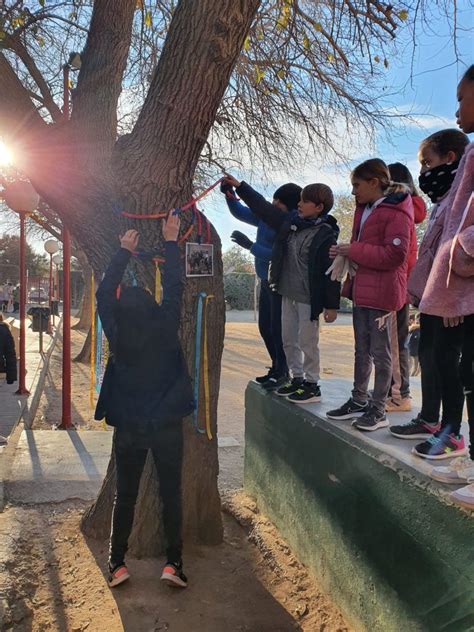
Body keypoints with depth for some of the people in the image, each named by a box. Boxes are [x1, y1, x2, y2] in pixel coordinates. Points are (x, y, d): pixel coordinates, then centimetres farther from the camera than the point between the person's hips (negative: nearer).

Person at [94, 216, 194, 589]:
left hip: (128, 428, 2)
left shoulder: (117, 335, -10)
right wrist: (171, 241, 5)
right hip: (167, 424, -1)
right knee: (171, 494, 11)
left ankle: (117, 564, 20)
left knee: (125, 496, 15)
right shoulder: (165, 328, -14)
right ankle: (173, 562, 12)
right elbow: (175, 287, -4)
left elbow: (104, 294, 3)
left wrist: (125, 251, 9)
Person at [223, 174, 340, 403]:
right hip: (288, 293, 8)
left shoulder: (326, 235, -14)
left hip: (309, 298, -8)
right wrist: (240, 186, 16)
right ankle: (297, 379, 29)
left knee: (307, 342, 1)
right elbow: (263, 207, 15)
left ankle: (312, 385, 16)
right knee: (288, 340, 15)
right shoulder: (290, 221, 6)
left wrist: (332, 305, -14)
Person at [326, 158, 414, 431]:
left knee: (380, 352, -1)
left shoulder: (396, 212, -12)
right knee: (362, 350, 15)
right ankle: (359, 401, 26)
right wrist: (345, 254, 8)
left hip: (381, 291, -9)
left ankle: (378, 410, 9)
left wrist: (353, 250, -19)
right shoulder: (364, 209, 16)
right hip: (361, 288, 9)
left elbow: (394, 254, -21)